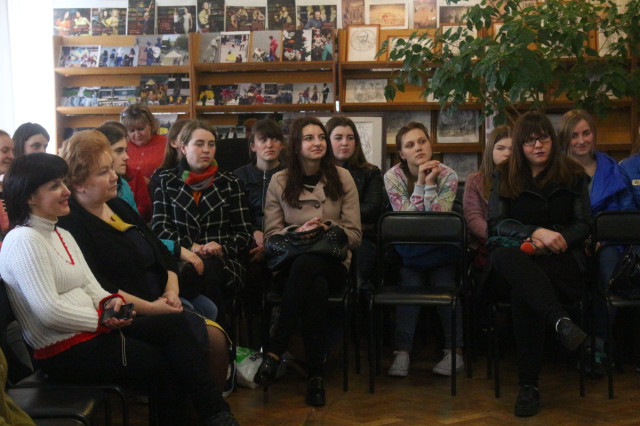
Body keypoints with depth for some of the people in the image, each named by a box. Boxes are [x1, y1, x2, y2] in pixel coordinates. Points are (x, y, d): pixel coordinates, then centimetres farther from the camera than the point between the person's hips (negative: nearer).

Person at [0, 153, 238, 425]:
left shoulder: (62, 236, 17)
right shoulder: (23, 242, -14)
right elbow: (49, 311, -21)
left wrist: (110, 301, -8)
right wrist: (103, 319, -15)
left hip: (91, 330, 9)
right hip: (63, 352, -9)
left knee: (176, 325, -9)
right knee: (161, 364, -16)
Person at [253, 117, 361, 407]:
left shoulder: (342, 178, 8)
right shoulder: (279, 181, 8)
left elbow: (355, 235, 5)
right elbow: (270, 235, 4)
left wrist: (328, 230, -15)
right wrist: (298, 232, -15)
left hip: (331, 262, 0)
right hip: (289, 263, 0)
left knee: (306, 264, -38)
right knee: (316, 288, -38)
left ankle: (275, 350, -32)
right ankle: (316, 372, -28)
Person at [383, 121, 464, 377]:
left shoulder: (447, 175, -8)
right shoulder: (393, 177, -7)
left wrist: (430, 184, -24)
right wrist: (420, 182, -22)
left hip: (440, 249, 0)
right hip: (408, 252, 0)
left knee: (444, 285, -24)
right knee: (410, 284, -26)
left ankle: (455, 350, -19)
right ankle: (402, 351, -27)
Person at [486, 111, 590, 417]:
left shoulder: (573, 175, 13)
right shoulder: (504, 176, 13)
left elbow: (583, 225, 8)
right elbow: (495, 224, 2)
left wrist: (553, 240, -13)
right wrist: (534, 232, -16)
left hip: (562, 260, 0)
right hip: (517, 259, 1)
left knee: (522, 290, -37)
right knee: (504, 255, -40)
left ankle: (529, 384, -35)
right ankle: (560, 320, -55)